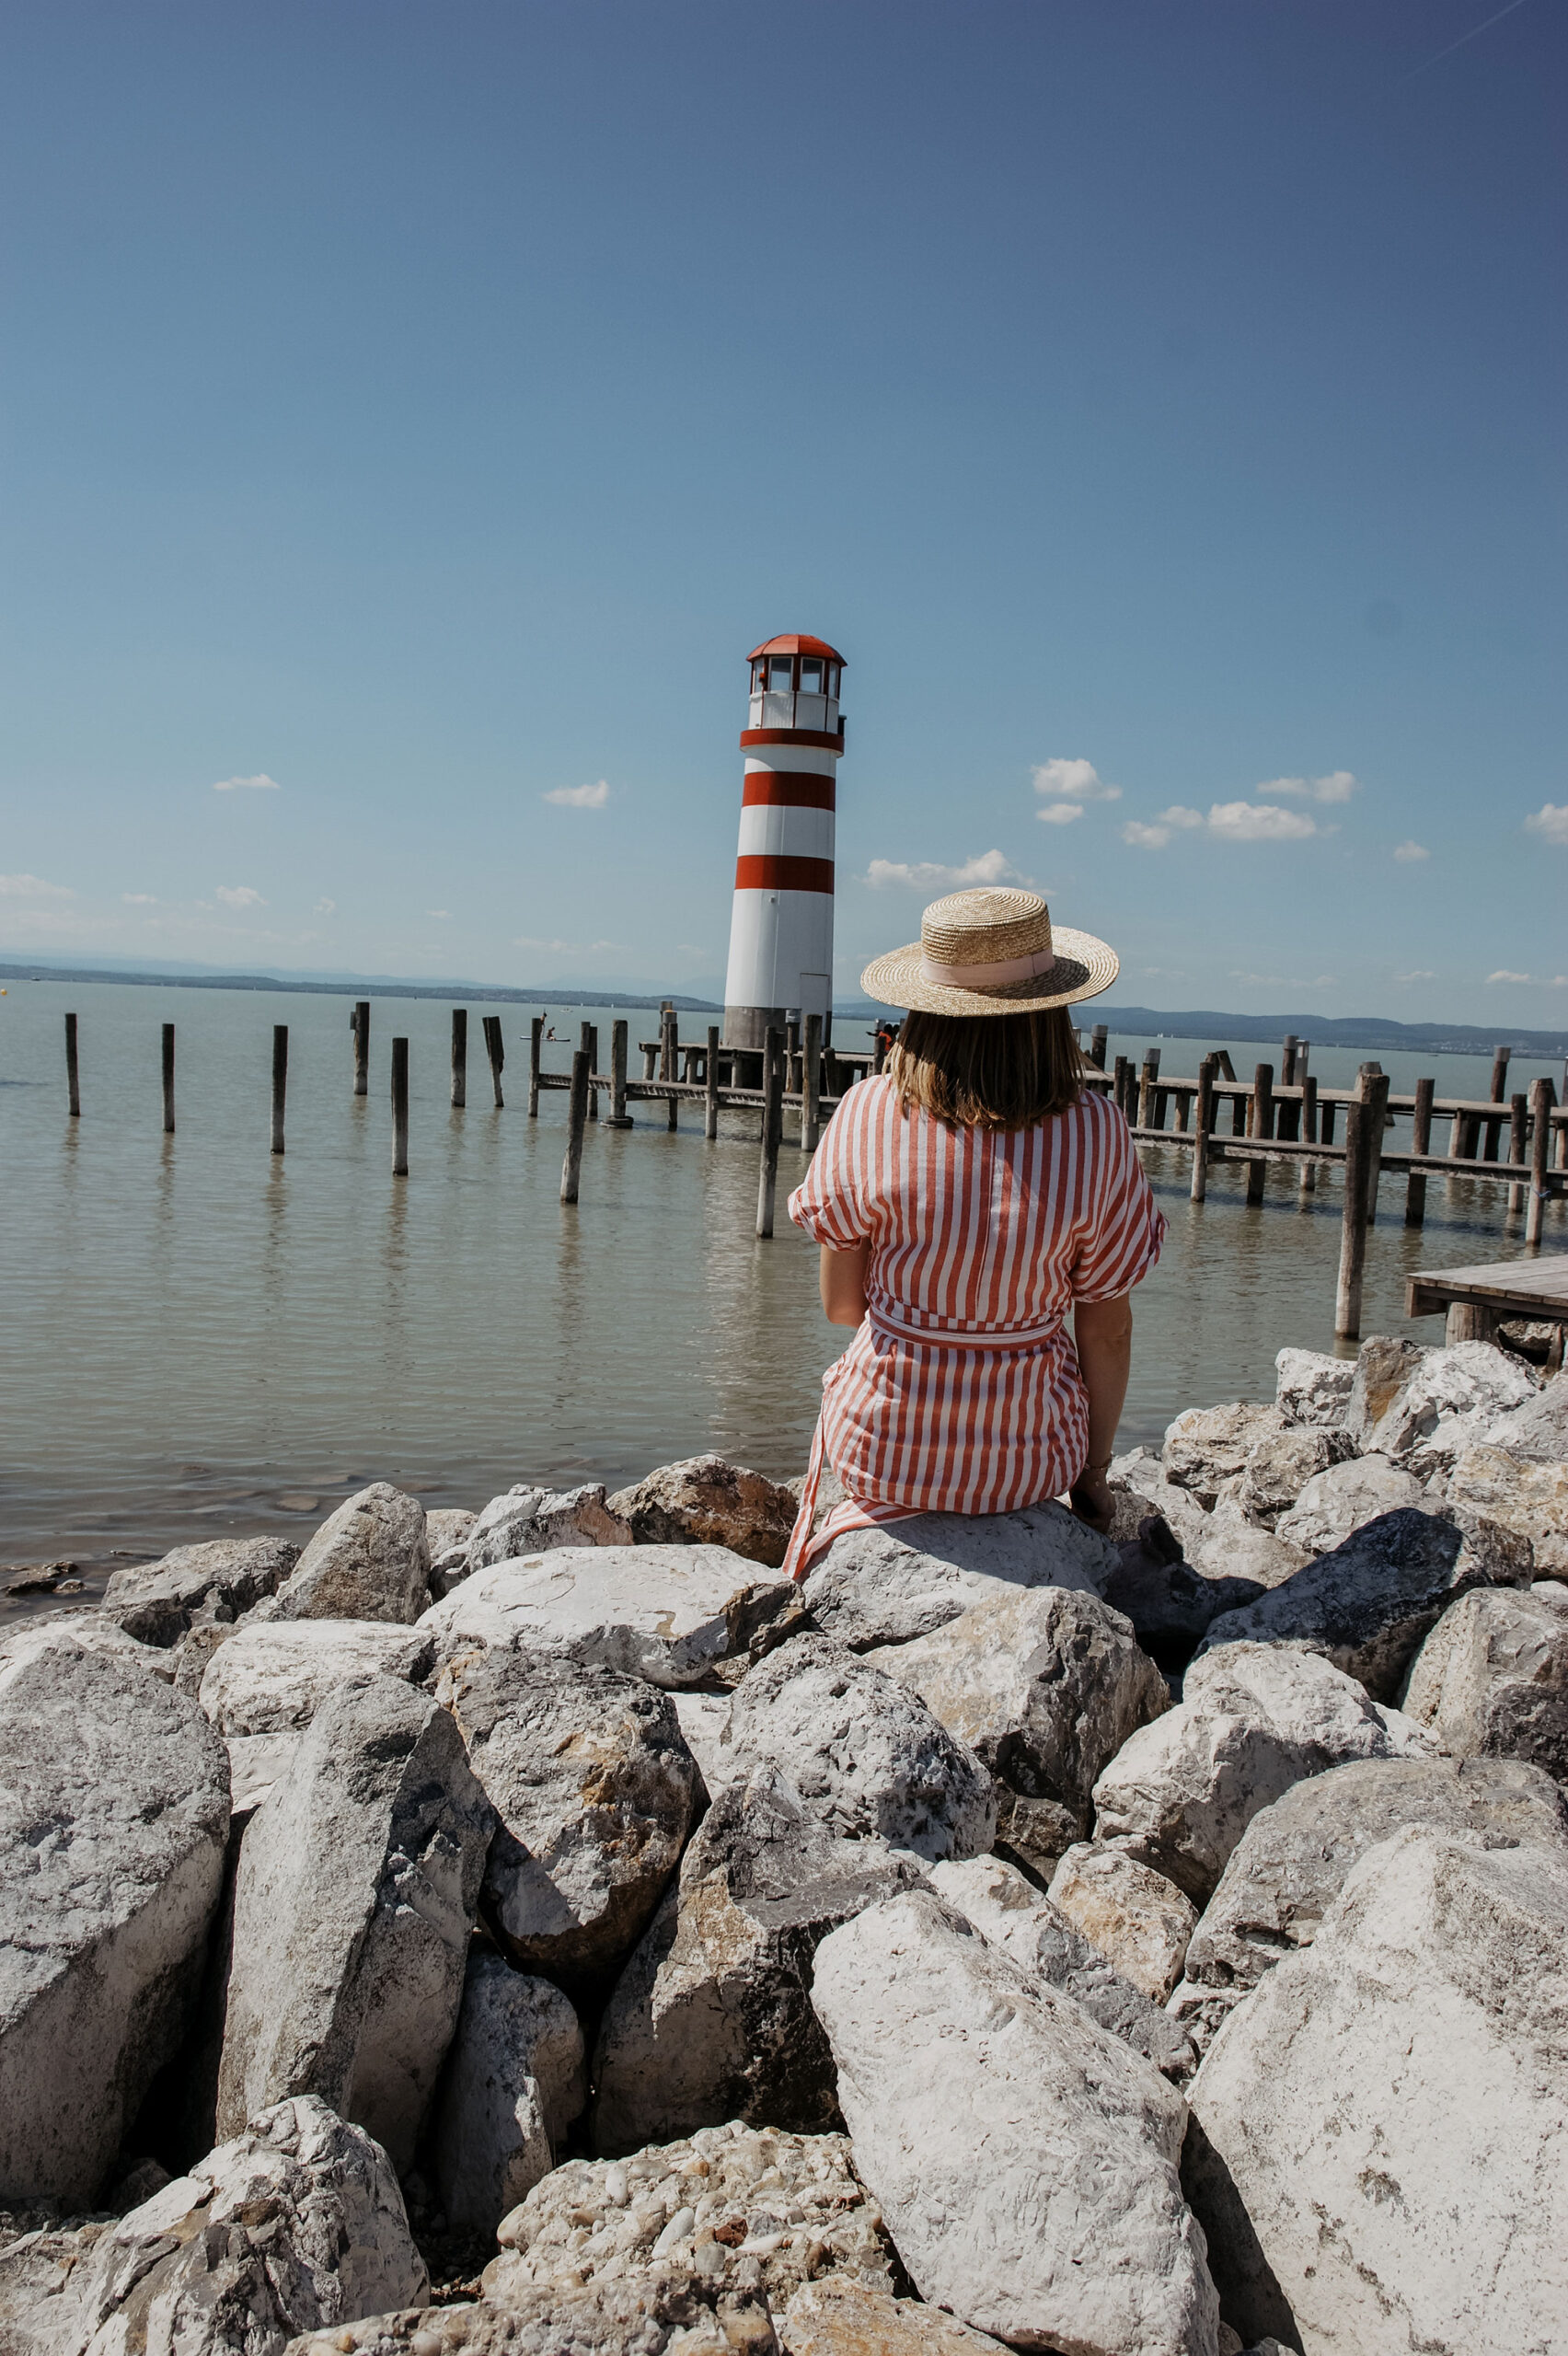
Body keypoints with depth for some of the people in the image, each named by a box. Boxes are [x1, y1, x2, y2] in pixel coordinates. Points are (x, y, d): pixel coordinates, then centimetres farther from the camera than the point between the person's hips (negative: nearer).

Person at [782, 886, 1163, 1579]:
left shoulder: (868, 1113, -17)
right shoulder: (1093, 1133, -16)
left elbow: (841, 1303, -7)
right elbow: (1107, 1331, -8)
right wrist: (1094, 1475, 7)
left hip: (881, 1447, 0)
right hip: (1030, 1460, 1)